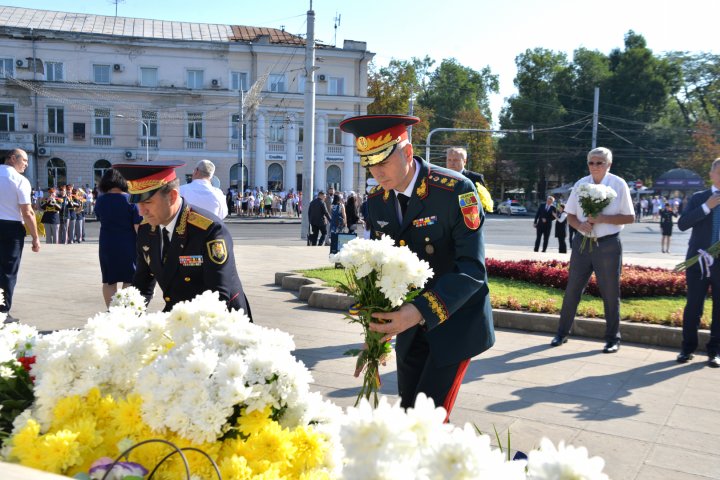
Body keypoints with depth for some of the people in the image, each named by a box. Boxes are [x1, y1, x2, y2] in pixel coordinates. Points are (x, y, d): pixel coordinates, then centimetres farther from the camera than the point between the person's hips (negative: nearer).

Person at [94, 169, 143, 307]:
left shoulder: (100, 200, 1)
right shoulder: (130, 199, -10)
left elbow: (100, 219, 16)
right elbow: (138, 225, -13)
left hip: (106, 245, 3)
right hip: (128, 245, -3)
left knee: (109, 281, 11)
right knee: (129, 280, 6)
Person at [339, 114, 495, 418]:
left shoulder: (455, 190, -20)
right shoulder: (376, 199, -1)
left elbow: (472, 268, -24)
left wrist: (421, 312, -35)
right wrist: (377, 323, -6)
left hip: (455, 320, -5)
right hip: (410, 324, 6)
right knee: (408, 414, 13)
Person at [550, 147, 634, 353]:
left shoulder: (619, 185, -5)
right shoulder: (580, 184, 4)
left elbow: (629, 217, -4)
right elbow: (570, 215, 8)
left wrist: (602, 218, -18)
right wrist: (580, 224, -14)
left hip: (608, 245, -3)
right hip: (582, 242, 3)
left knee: (610, 294, 7)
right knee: (572, 289, 8)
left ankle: (612, 339, 20)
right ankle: (562, 333, 20)